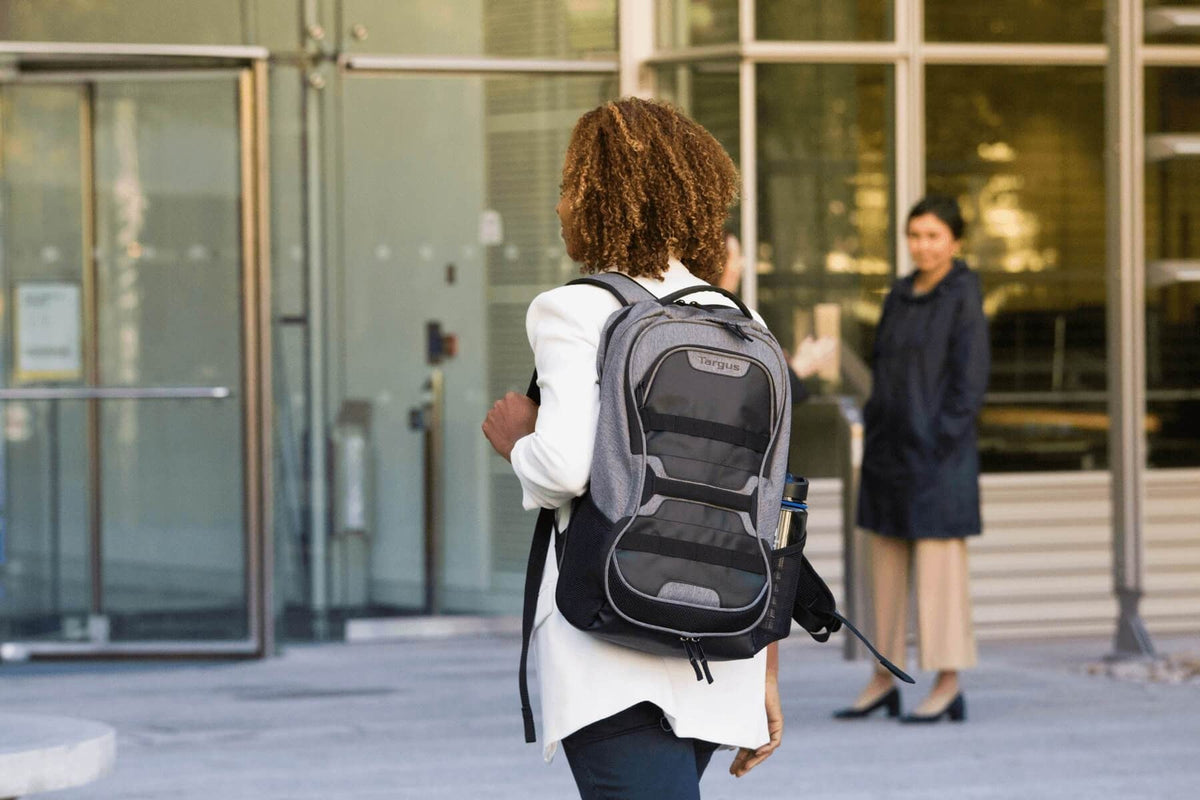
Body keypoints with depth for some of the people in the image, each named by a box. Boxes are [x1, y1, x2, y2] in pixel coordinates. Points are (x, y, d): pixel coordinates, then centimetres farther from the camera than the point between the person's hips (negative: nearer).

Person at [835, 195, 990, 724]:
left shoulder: (963, 295, -8)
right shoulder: (900, 297, 12)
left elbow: (971, 376, -12)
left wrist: (941, 446, -17)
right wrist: (873, 438, 9)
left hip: (936, 451, -7)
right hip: (889, 447, 7)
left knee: (938, 562, -5)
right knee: (886, 563, 9)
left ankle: (948, 688, 0)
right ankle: (884, 682, 16)